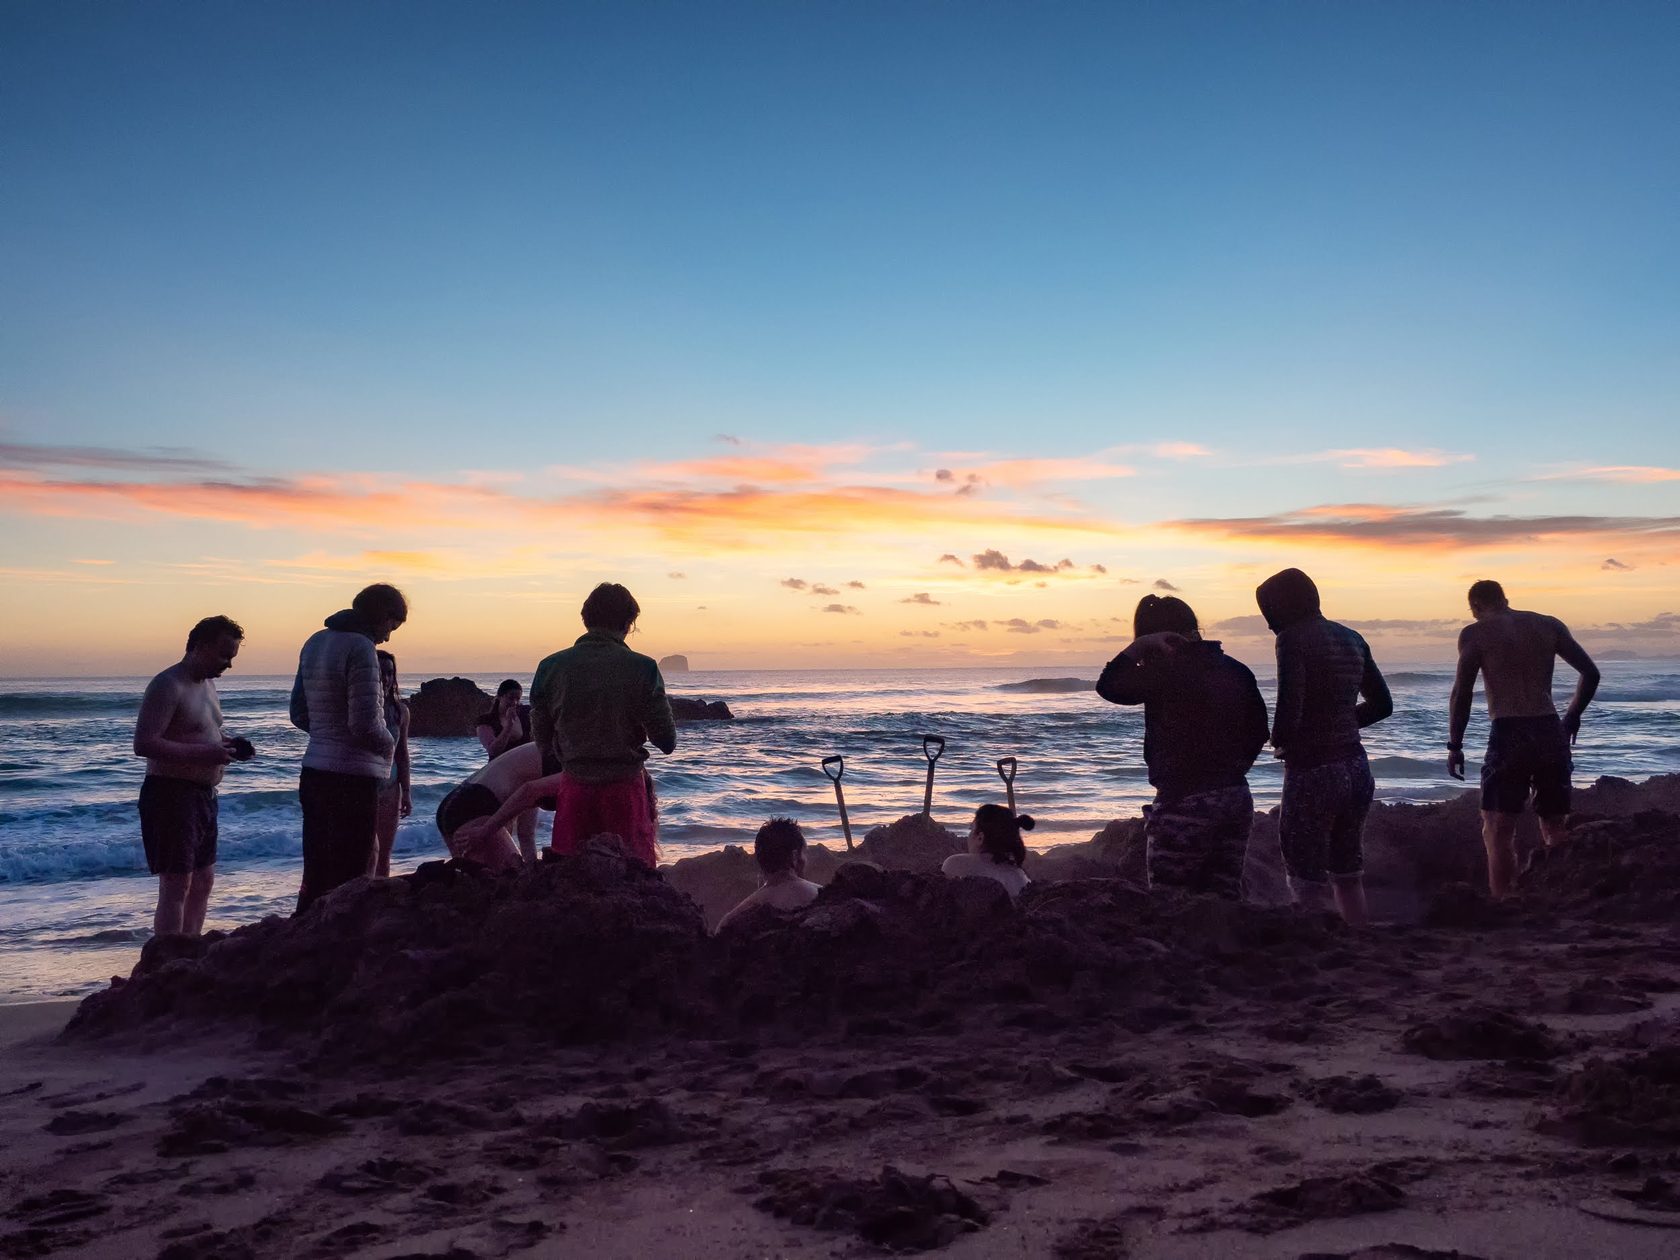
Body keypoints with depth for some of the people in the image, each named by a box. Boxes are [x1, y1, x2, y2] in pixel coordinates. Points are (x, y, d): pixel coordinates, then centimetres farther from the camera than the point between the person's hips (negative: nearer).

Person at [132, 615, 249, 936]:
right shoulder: (167, 686, -16)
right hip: (170, 792, -10)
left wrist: (224, 741, 7)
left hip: (202, 794, 10)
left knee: (203, 881, 15)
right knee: (176, 885, -9)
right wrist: (204, 752, -26)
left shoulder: (207, 684, 14)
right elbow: (143, 744, -24)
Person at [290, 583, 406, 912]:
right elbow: (366, 723, -20)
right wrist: (389, 745, -2)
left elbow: (299, 714, 18)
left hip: (314, 773, 9)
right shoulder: (360, 648, -14)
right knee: (351, 883, -3)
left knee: (316, 876, 15)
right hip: (353, 777, -9)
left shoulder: (315, 642, 13)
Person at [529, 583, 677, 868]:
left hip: (574, 787, 2)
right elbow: (667, 742, -7)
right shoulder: (642, 668, -10)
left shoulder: (551, 667, -3)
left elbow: (541, 740, 3)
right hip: (626, 786, -2)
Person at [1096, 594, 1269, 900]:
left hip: (1186, 803, -7)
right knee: (1226, 898, 13)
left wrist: (1140, 644, -7)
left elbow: (1108, 686, -11)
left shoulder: (1167, 671, -15)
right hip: (1237, 800, 7)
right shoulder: (1236, 671, 8)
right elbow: (1258, 732, 14)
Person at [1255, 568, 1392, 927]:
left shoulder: (1293, 640, -13)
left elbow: (1289, 713, -21)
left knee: (1309, 884, 1)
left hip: (1313, 773, -8)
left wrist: (1278, 740, -1)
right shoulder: (1350, 638, 11)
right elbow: (1381, 704, 19)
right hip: (1357, 769, 8)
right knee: (1348, 877, 19)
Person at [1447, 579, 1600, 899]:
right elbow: (1590, 673, 10)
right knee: (1556, 828, 17)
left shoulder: (1475, 633, 1)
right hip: (1551, 733, 5)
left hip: (1508, 735, -4)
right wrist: (1572, 717, 23)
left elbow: (1462, 693, -4)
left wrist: (1454, 745, 2)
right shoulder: (1549, 625, 12)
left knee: (1498, 829, 0)